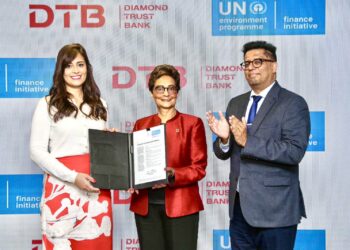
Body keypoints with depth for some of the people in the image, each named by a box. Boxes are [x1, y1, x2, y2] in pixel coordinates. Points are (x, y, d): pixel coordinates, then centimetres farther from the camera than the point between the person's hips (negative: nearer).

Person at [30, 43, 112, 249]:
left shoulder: (99, 105, 15)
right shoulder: (48, 104, 1)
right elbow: (37, 151, -5)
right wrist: (73, 177, -15)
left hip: (97, 188, 4)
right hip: (62, 186, -4)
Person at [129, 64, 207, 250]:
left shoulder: (192, 123, 3)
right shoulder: (141, 124, 12)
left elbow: (199, 167, -3)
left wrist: (173, 175, -20)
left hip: (181, 205, -3)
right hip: (146, 205, 3)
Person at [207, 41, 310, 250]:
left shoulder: (293, 103, -8)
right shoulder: (236, 104, 12)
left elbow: (295, 151, -20)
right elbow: (224, 154, 12)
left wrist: (248, 141, -23)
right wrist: (224, 138, -11)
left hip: (274, 209, -6)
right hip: (240, 206, 6)